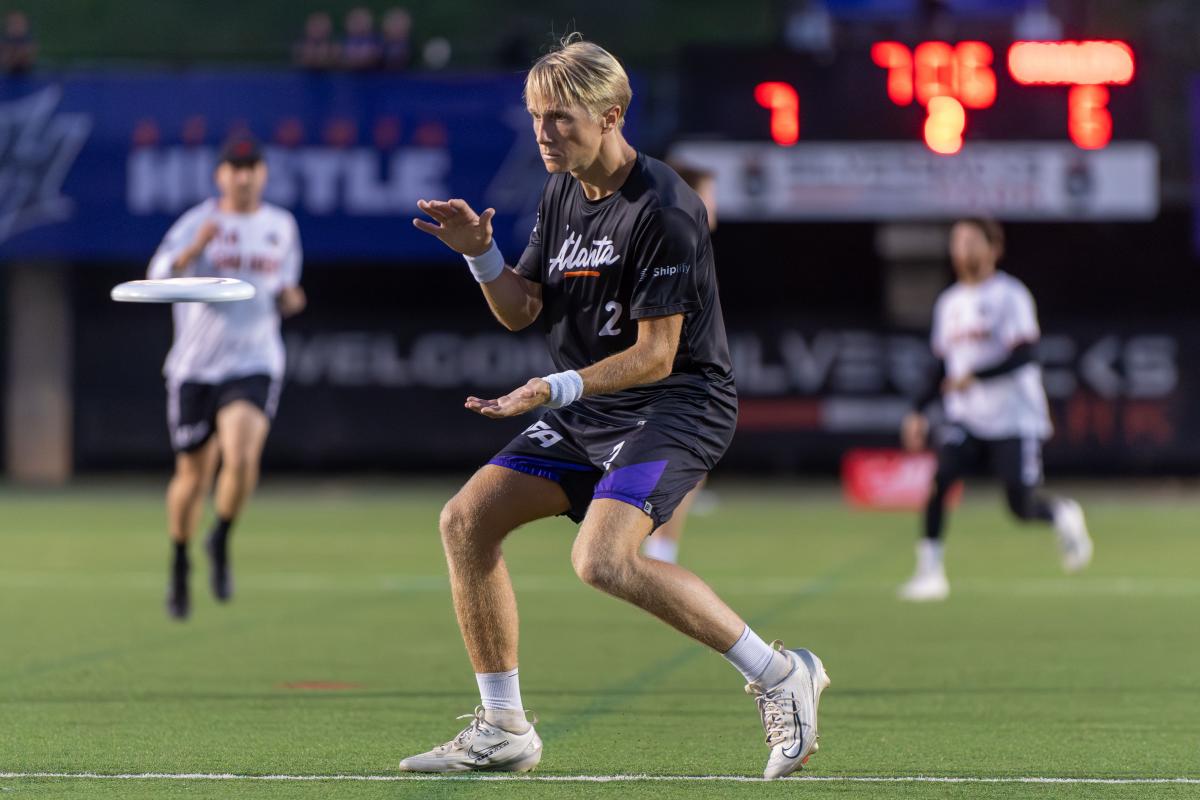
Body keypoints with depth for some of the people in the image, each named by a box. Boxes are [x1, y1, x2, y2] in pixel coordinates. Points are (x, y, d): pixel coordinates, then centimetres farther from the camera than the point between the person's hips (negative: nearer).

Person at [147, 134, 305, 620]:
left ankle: (221, 542, 1)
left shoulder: (282, 226, 7)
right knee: (193, 476, 8)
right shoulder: (198, 223, -4)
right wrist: (193, 251, -38)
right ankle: (179, 567, 31)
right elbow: (159, 277, -19)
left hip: (255, 365, 1)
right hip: (195, 367, -1)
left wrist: (290, 299, -3)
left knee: (242, 458, -25)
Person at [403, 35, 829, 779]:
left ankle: (779, 675, -15)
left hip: (678, 406, -9)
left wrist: (557, 389, -28)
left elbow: (655, 354, -20)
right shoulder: (562, 193, 8)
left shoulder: (663, 209, -19)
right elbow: (522, 309, 14)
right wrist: (480, 252, -4)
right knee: (467, 520, 0)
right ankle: (503, 730, 9)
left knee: (604, 559, -29)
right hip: (587, 414, 9)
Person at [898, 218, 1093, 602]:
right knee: (939, 478, -19)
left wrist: (975, 377, -29)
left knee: (1022, 506, -5)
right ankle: (930, 571, -15)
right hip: (966, 419, 5)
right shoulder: (949, 303, 12)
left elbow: (1025, 354, -19)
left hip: (1015, 417, -5)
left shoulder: (1010, 294, -8)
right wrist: (919, 411, 12)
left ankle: (1063, 514, 30)